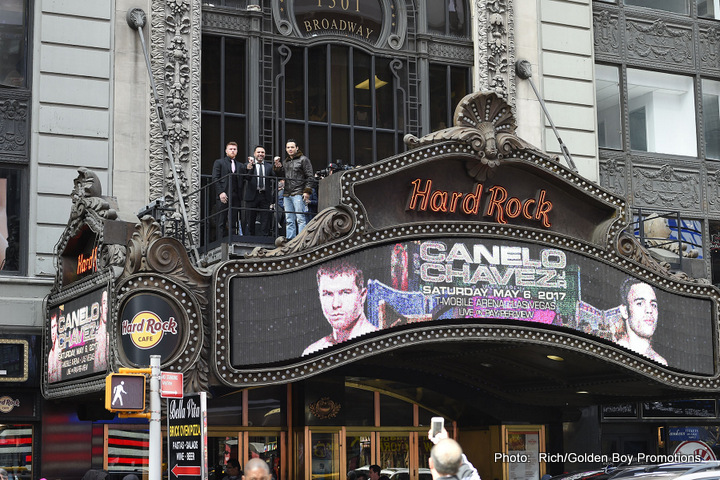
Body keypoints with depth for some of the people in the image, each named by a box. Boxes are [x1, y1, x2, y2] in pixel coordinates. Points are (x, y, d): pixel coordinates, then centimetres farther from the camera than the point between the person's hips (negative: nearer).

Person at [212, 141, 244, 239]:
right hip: (223, 196, -4)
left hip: (235, 197, 4)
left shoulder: (239, 166, 20)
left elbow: (240, 182, 17)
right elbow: (215, 179, -1)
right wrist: (220, 193, -13)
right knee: (222, 222, -5)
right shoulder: (219, 162, 8)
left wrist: (240, 196, 4)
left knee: (233, 223, 0)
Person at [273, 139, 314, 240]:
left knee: (300, 218, -9)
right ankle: (290, 240, 10)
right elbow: (281, 175, 19)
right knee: (289, 220, 7)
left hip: (298, 194, -7)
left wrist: (307, 191, -11)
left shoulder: (303, 159, 1)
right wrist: (277, 166, 3)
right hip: (287, 194, 7)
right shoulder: (285, 162, 21)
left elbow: (309, 177, -3)